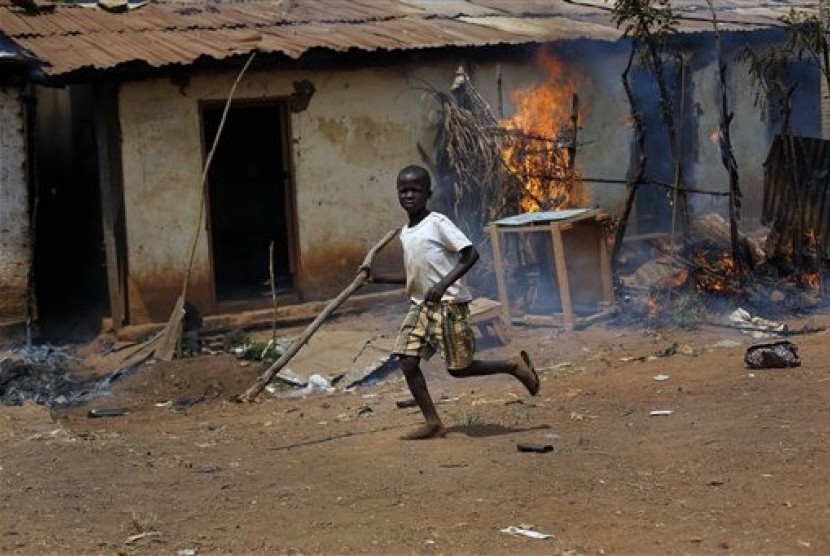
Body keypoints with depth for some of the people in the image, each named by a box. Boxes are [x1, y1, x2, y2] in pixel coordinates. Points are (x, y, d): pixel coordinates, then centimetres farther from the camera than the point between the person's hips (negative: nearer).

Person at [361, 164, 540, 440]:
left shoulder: (437, 222, -11)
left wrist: (444, 284, -28)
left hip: (448, 304, -7)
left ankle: (513, 366, 18)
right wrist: (378, 278, 13)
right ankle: (432, 422, 1)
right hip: (421, 305, 7)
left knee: (459, 368, -4)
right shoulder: (405, 233, 13)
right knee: (407, 362, -6)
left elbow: (471, 254, -18)